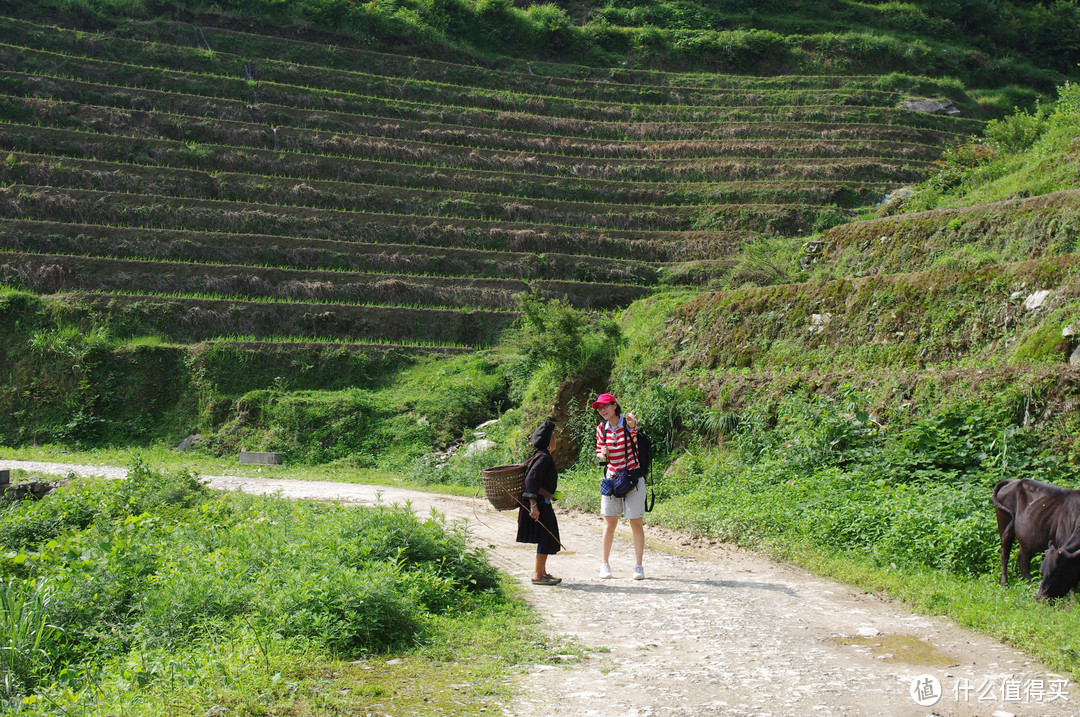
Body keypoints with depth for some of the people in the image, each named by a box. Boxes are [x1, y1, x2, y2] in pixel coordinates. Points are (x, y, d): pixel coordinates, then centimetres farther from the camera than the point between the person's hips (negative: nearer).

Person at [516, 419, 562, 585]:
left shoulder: (543, 456, 15)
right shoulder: (543, 457, -15)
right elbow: (531, 479, -24)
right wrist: (533, 505, -28)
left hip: (543, 503, 10)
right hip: (539, 504, -10)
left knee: (548, 539, 16)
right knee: (546, 538, -7)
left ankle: (541, 571, 24)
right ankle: (538, 574, -3)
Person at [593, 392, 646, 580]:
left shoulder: (627, 423, -9)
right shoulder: (601, 429, 3)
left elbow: (633, 427, -35)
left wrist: (632, 422, -59)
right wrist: (602, 455, -10)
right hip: (611, 480, 3)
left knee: (636, 524, 1)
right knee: (609, 525, 5)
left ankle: (638, 566, 10)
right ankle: (605, 565, 17)